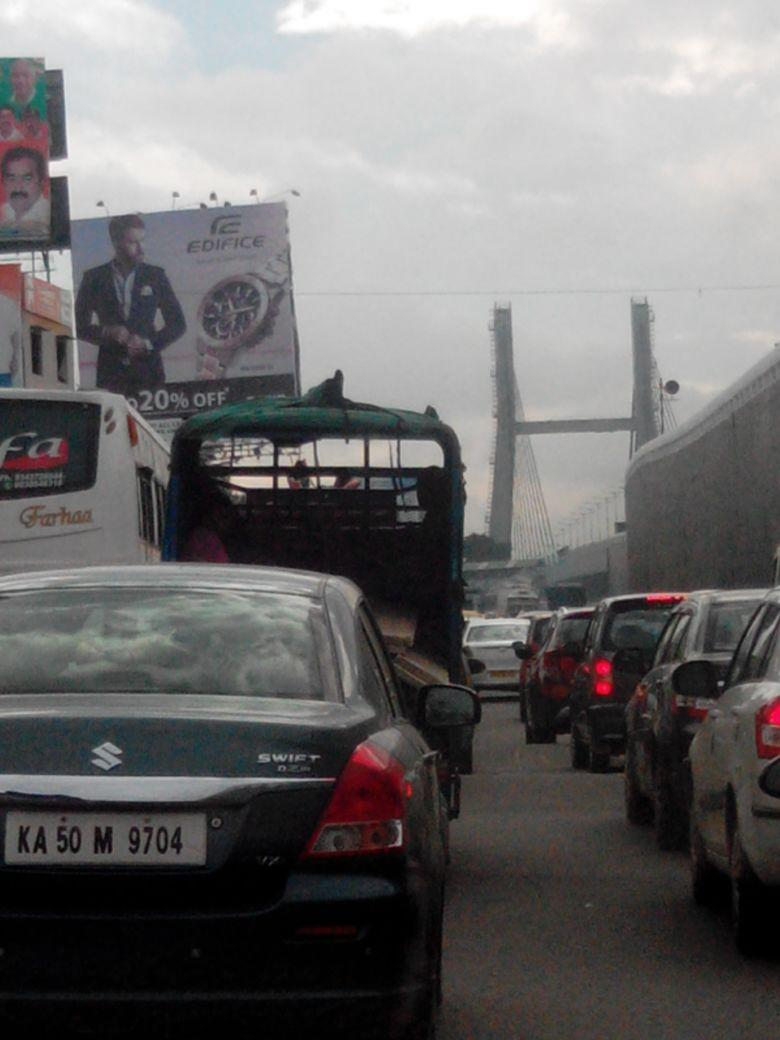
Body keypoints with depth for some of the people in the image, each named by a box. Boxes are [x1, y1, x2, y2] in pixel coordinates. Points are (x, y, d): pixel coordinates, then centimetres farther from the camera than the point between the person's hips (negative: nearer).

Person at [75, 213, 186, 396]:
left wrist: (149, 343, -6)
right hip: (111, 372, 0)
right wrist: (107, 333, -11)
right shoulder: (94, 278, 5)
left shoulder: (155, 276, 6)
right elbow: (80, 327, 8)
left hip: (148, 369, 0)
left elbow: (178, 324, 10)